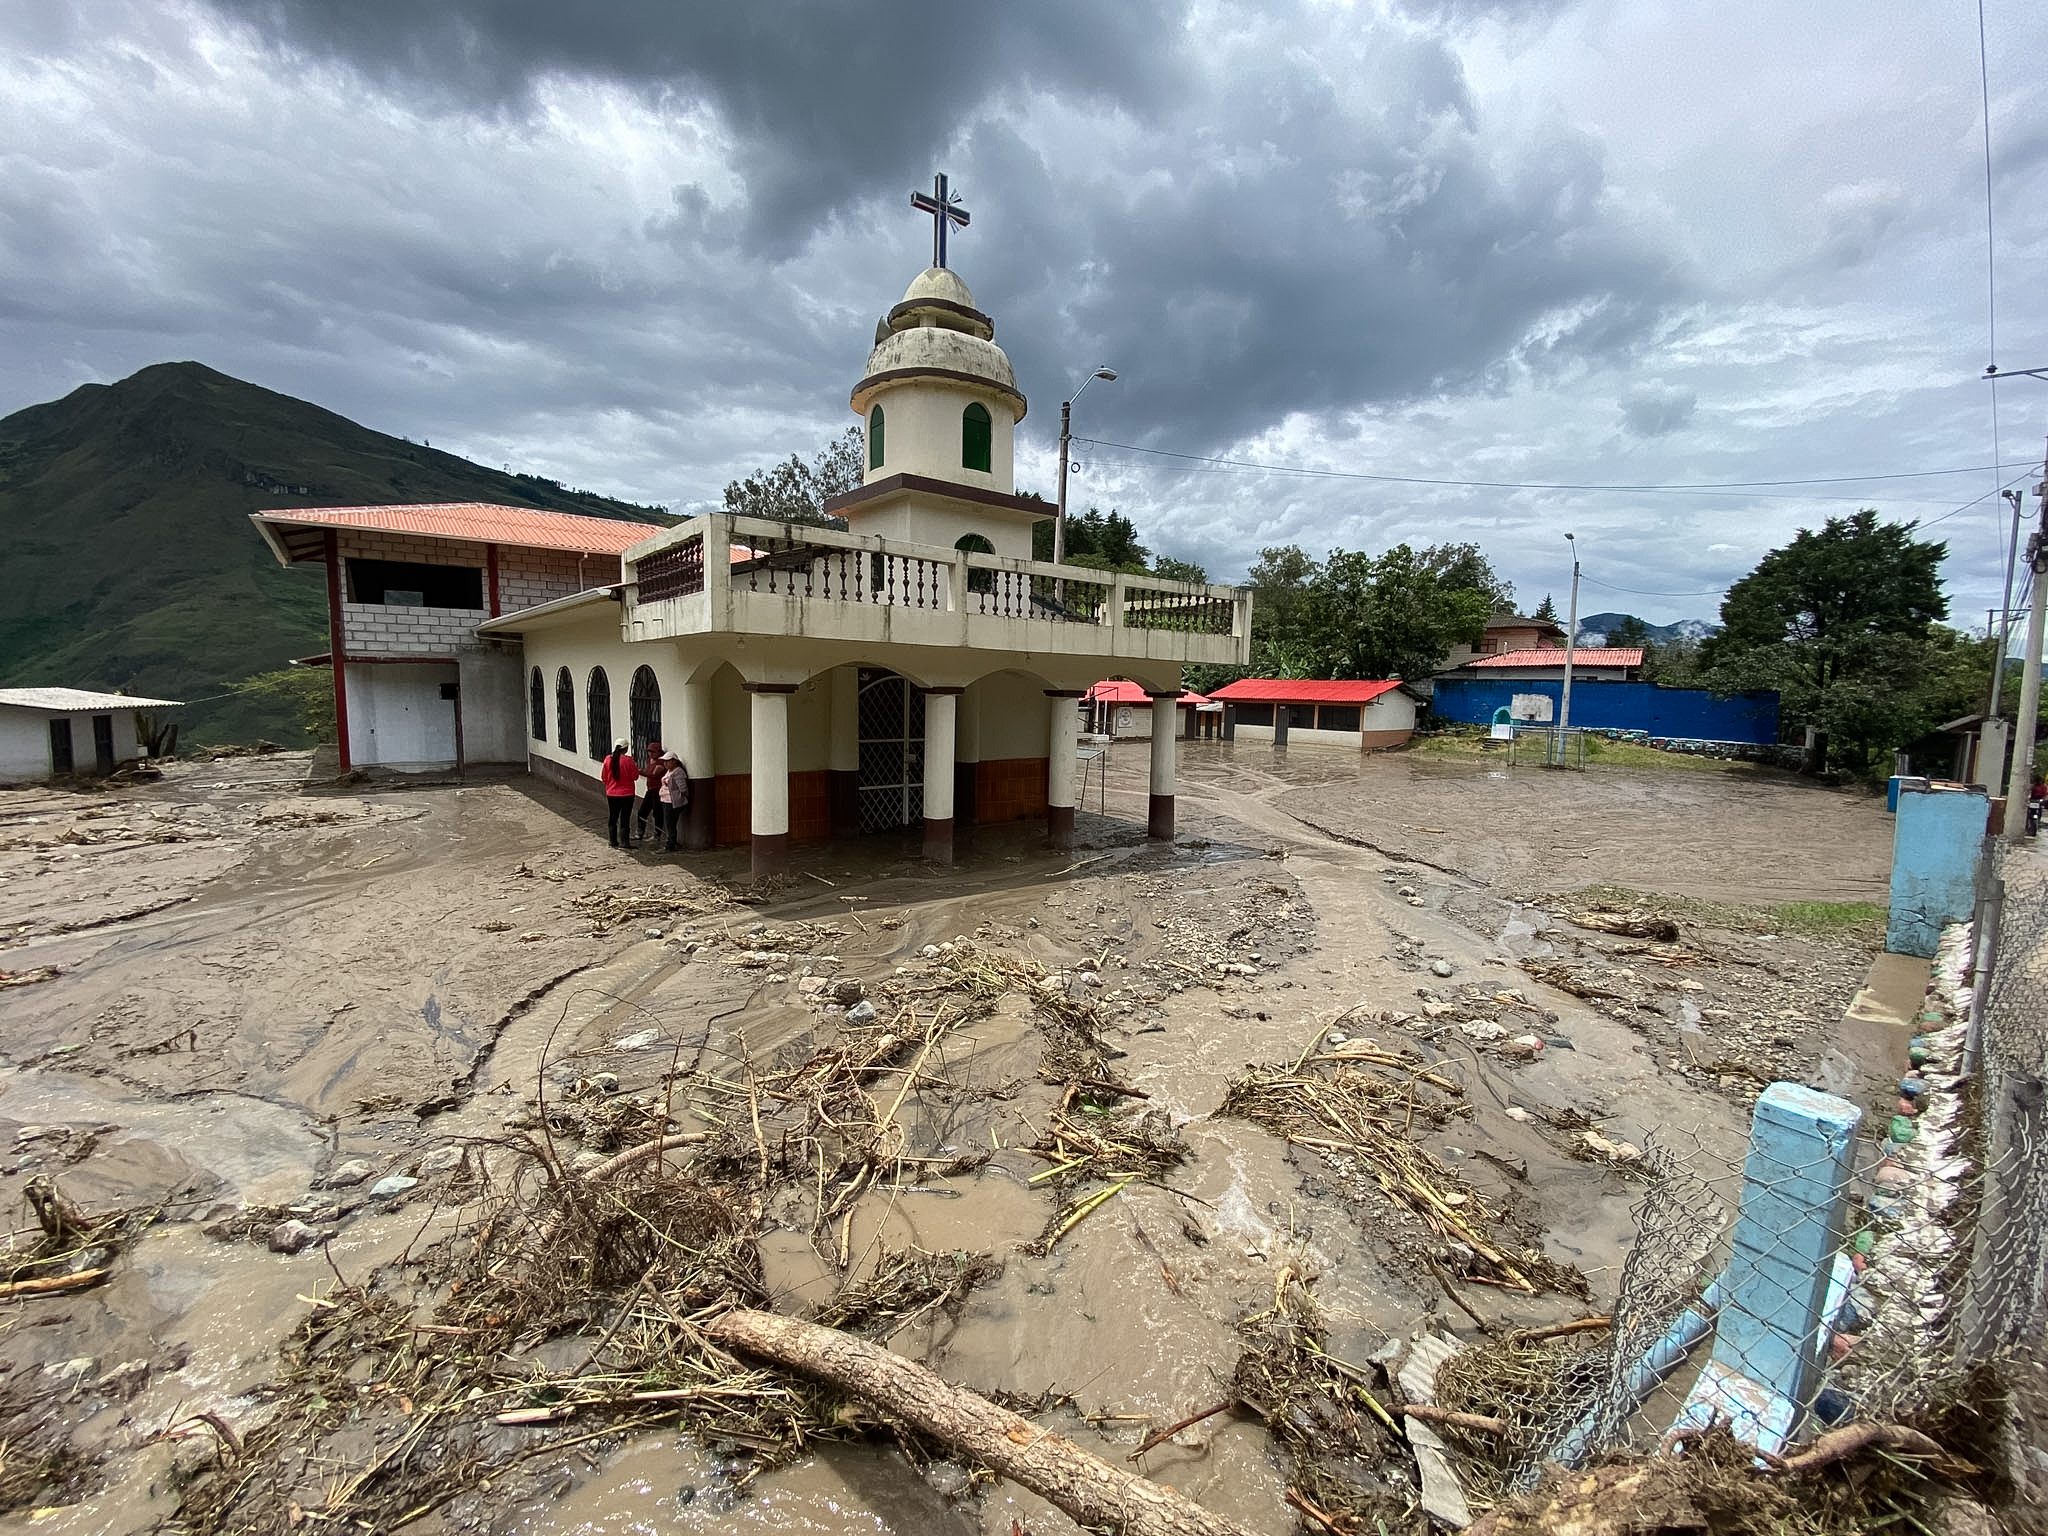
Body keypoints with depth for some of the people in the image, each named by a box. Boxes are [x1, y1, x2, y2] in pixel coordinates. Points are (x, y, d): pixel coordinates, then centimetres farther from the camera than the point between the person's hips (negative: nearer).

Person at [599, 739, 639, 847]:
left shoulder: (608, 759, -4)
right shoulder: (628, 760, -15)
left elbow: (603, 777, 3)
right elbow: (635, 776, -10)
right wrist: (635, 766, 7)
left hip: (611, 794, 4)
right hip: (626, 794, -4)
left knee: (612, 817, 15)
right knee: (625, 818, 1)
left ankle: (613, 841, 20)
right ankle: (625, 842, 1)